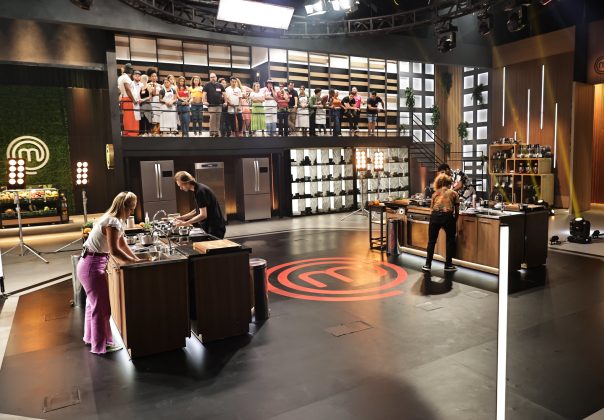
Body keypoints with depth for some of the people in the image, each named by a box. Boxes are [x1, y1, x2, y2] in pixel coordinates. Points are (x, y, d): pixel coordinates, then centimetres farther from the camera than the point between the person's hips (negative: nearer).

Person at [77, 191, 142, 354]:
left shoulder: (114, 220, 10)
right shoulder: (113, 222, -22)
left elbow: (122, 245, 15)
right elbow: (115, 251, -24)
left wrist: (136, 258, 7)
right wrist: (134, 262, -14)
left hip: (88, 264, 10)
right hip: (93, 266, -10)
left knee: (93, 302, 23)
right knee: (102, 306, 1)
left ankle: (91, 337, 40)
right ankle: (101, 345, 15)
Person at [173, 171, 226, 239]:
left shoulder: (200, 191, -19)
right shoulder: (197, 190, 10)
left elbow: (203, 215, -22)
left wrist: (185, 223, -19)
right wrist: (183, 217, 10)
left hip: (214, 229, -9)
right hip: (209, 228, 9)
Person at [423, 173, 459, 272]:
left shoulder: (435, 193, 20)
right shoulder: (454, 193, 15)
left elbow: (432, 207, 14)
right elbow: (457, 211, 13)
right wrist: (455, 221, 26)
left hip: (435, 216, 2)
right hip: (448, 216, -1)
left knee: (431, 241, 11)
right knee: (450, 240, 16)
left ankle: (428, 264, 14)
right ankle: (448, 265, 20)